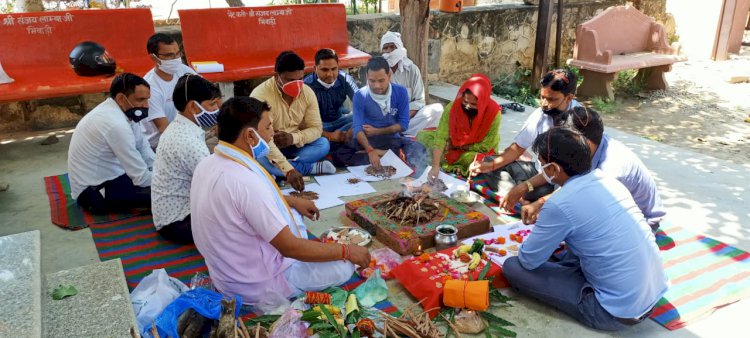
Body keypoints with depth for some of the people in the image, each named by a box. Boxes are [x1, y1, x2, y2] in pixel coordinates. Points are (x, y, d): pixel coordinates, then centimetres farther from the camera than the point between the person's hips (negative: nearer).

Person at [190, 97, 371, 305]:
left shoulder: (209, 163, -5)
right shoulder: (246, 181, -33)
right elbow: (290, 247, -26)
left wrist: (292, 200, 14)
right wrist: (347, 251, -15)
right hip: (255, 286, -8)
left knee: (292, 213, 21)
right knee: (344, 267, -1)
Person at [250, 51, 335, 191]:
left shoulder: (308, 93, -10)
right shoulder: (260, 95, -27)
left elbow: (316, 128, -8)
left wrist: (294, 138, -30)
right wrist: (288, 170, -47)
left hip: (293, 146, 4)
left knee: (323, 144, -19)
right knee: (257, 156, -38)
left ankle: (276, 173, -25)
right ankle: (313, 167, -22)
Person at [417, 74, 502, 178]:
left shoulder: (494, 113, -29)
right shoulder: (453, 107, -25)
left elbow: (485, 146, -20)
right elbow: (441, 137, -29)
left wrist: (456, 146, -17)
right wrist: (435, 166, -39)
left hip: (479, 151, -3)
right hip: (455, 142, 3)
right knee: (422, 135, -15)